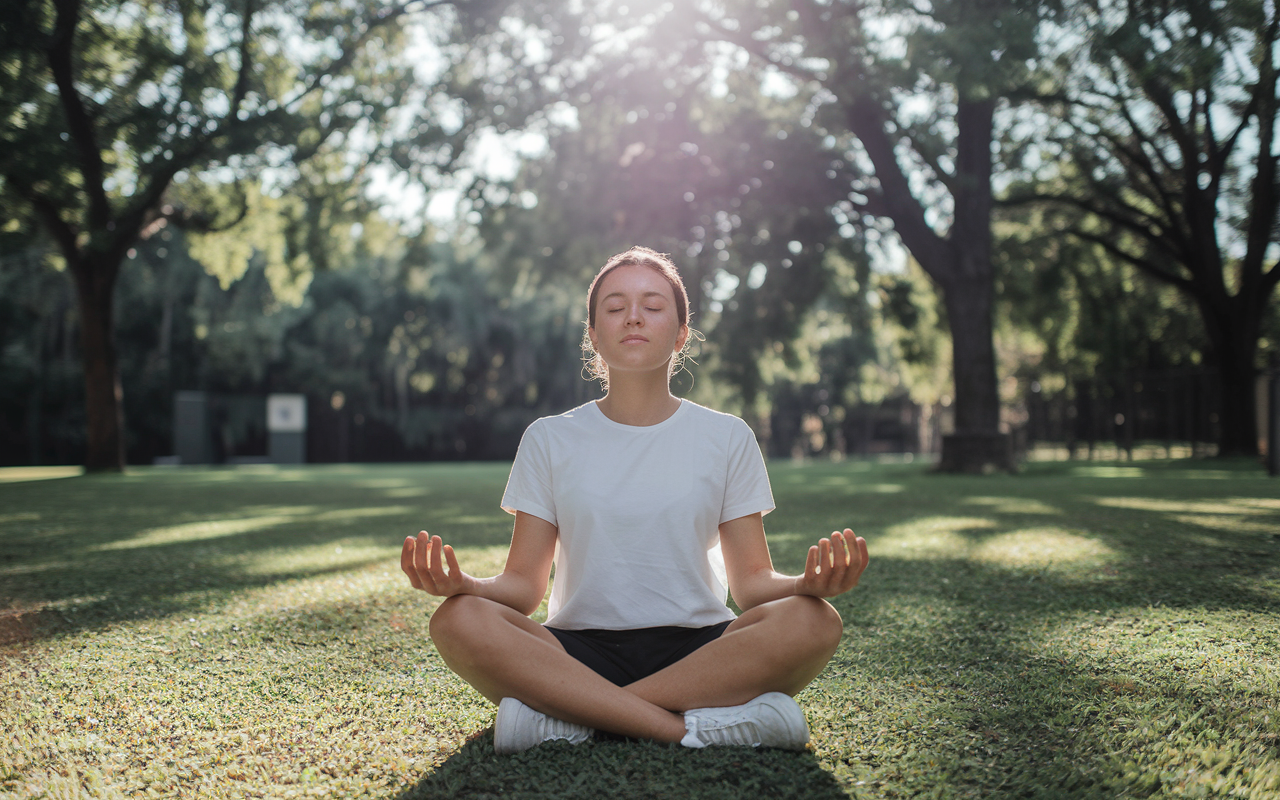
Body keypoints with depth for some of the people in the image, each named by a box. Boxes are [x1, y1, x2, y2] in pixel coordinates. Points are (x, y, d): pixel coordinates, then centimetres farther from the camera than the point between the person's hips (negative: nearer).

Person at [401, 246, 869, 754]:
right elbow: (524, 585, 4)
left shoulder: (727, 437, 9)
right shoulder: (551, 439, 9)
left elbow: (751, 580, 4)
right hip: (580, 651, 0)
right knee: (459, 621, -28)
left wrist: (807, 584, -19)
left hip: (697, 647, 1)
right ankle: (697, 725, -30)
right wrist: (463, 583, -19)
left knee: (813, 623, -30)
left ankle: (566, 717, -27)